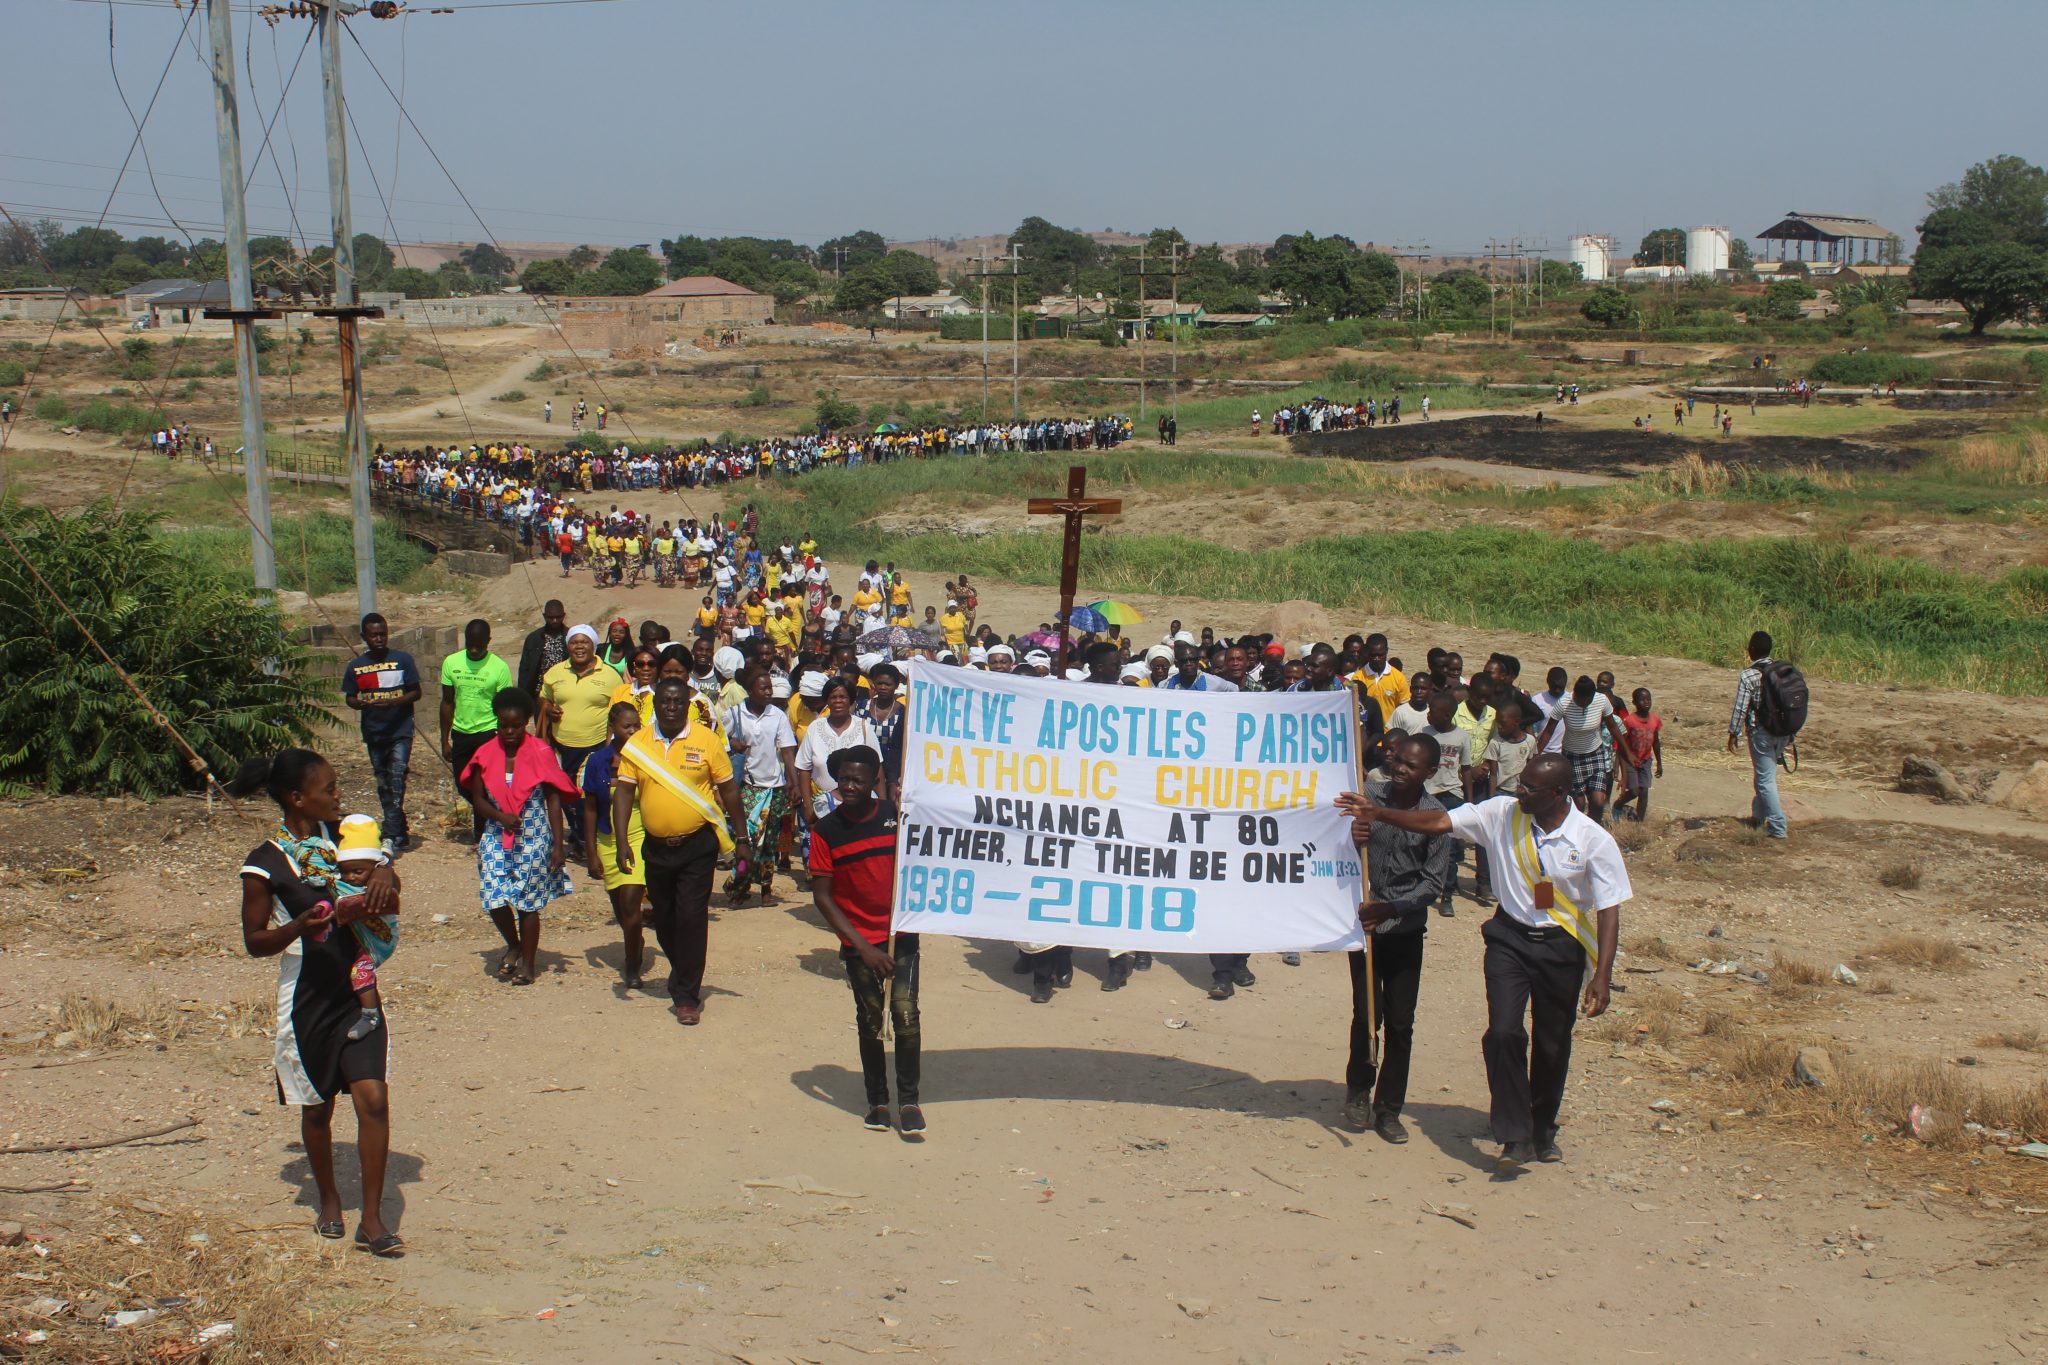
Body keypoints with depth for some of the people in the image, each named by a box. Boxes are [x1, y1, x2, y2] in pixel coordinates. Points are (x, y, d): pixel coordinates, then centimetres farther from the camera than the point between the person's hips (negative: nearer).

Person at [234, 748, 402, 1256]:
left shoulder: (338, 834, 4)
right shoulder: (265, 865, -11)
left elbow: (383, 877, 14)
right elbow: (254, 942, -7)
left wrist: (383, 874, -11)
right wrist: (298, 928, -27)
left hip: (355, 990, 4)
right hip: (307, 998, -4)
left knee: (373, 1098, -7)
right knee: (317, 1107, 12)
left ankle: (372, 1219, 1)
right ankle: (328, 1202, 36)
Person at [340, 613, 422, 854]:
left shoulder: (403, 660, -3)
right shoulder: (356, 666, 3)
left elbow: (415, 693, -1)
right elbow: (349, 698, 10)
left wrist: (392, 702, -19)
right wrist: (361, 704, -14)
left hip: (400, 731, -4)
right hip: (373, 733, 4)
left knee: (397, 779, -15)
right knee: (383, 785, 9)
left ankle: (391, 836, -16)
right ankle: (400, 835, 21)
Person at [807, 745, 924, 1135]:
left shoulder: (897, 815, -2)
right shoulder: (826, 830, -4)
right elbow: (822, 895, -6)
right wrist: (862, 946, -11)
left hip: (901, 934, 0)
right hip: (858, 942, 0)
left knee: (905, 1013, -11)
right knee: (870, 1022, 7)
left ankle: (908, 1100, 0)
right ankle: (877, 1100, 22)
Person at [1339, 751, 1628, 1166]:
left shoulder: (1594, 841, -14)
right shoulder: (1503, 813, -9)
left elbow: (1609, 910, -12)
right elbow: (1440, 822, -7)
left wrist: (1602, 976, -17)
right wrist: (1377, 814, -15)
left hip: (1562, 947, -1)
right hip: (1510, 937, 1)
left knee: (1552, 1044, 10)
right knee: (1504, 1033, -15)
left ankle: (1543, 1131, 33)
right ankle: (1515, 1136, -4)